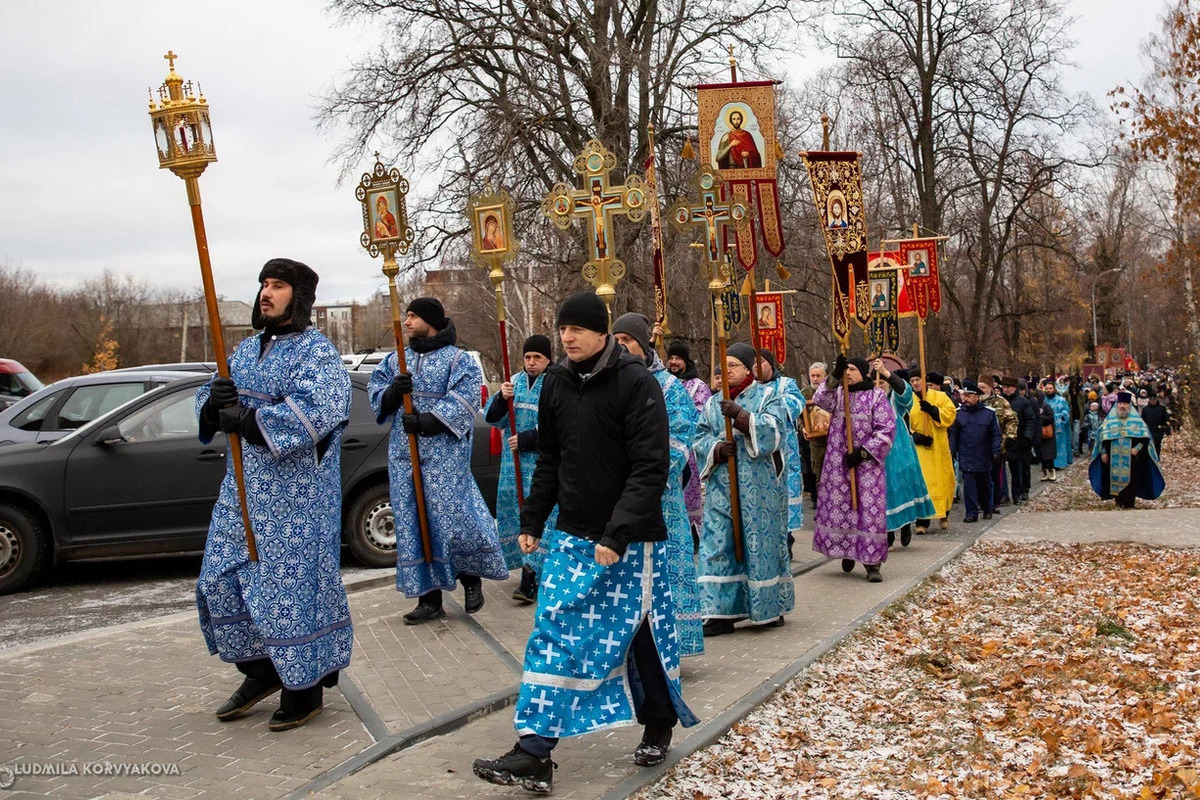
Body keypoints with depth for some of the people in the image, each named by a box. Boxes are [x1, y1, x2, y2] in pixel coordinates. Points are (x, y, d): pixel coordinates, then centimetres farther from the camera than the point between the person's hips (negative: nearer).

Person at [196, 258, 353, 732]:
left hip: (295, 493, -8)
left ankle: (304, 688, 14)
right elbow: (210, 400, 16)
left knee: (292, 585, -2)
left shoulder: (316, 352, -10)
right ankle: (260, 671, 29)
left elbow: (317, 412, -26)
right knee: (222, 579, 12)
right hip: (243, 486, 8)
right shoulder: (247, 349, 15)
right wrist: (215, 401, -9)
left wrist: (247, 421, -24)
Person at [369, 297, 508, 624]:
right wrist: (392, 392, -13)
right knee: (413, 521, 5)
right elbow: (376, 397, 9)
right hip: (403, 454, 6)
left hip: (445, 453, -5)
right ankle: (430, 597, 13)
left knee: (451, 516, -10)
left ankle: (471, 576, 16)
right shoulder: (395, 361, 16)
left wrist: (427, 421, -23)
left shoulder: (459, 360, -1)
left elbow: (463, 401, -13)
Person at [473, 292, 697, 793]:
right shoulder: (556, 382, 6)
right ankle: (535, 755, 10)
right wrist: (532, 521, 13)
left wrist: (618, 534, -25)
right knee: (554, 637, 3)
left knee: (642, 632, 2)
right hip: (572, 535, 6)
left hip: (630, 540, -6)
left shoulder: (636, 382, -13)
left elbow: (650, 467, -18)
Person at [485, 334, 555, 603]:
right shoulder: (515, 382, 12)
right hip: (514, 461, 6)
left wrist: (526, 439, -16)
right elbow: (494, 420, 11)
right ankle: (528, 566, 22)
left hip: (544, 462, -6)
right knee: (513, 509, 9)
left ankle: (530, 578, -10)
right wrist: (502, 399, -8)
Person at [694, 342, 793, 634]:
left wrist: (740, 416, -26)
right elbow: (700, 437, 8)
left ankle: (771, 607, 16)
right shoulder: (714, 402, 15)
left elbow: (773, 429, -14)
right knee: (719, 546, -1)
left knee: (761, 542, 1)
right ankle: (721, 612, 3)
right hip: (722, 487, 4)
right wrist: (716, 448, -14)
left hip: (759, 487, -4)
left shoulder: (767, 396, 2)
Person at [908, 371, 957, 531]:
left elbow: (950, 414, -5)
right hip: (917, 449, -1)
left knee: (942, 481, 6)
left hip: (938, 448, 1)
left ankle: (943, 514, 27)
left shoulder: (940, 397, 6)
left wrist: (932, 409, -19)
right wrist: (915, 436, -15)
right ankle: (921, 521, -5)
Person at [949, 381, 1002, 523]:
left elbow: (996, 435, 3)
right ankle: (971, 513, -3)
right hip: (966, 458, 0)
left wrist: (996, 451, -5)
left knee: (985, 484, 14)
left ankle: (987, 509, 32)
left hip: (983, 458, 0)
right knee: (969, 484, -7)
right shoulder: (958, 413, 2)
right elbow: (953, 434, 6)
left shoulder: (989, 413, -1)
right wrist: (952, 451, -1)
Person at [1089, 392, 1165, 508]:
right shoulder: (1110, 419, 8)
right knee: (1116, 477, 4)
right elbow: (1103, 436, 8)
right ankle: (1119, 501, 15)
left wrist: (1137, 447, -13)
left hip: (1131, 458, -2)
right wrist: (1103, 452, 2)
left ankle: (1129, 502, 3)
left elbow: (1145, 436, 0)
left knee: (1130, 479, -3)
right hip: (1114, 458, 2)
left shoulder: (1136, 419, 3)